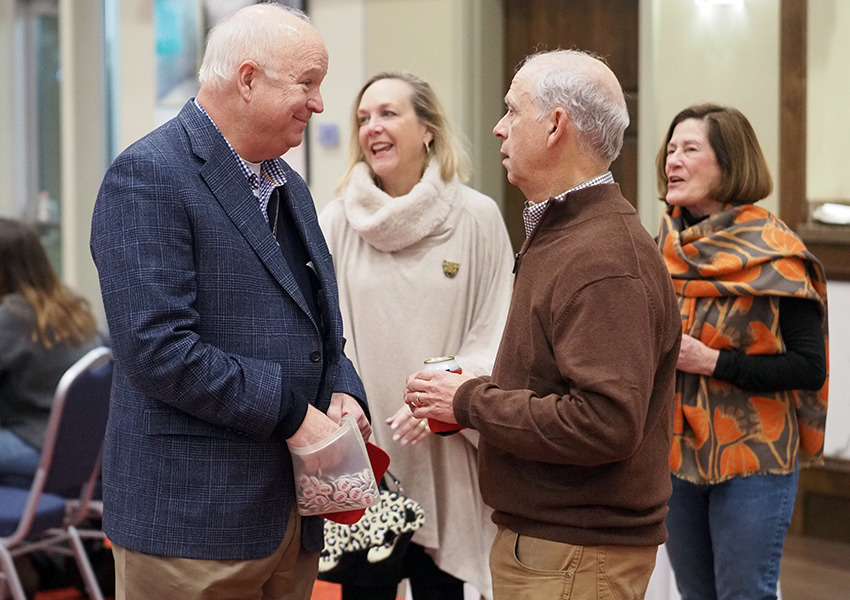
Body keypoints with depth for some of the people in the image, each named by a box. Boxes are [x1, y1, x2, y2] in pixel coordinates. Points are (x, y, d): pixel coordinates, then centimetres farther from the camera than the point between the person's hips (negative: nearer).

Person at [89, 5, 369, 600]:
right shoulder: (149, 177, -13)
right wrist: (289, 412, -18)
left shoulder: (288, 186, 16)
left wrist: (341, 392, 1)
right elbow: (159, 349, -22)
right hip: (192, 513, -8)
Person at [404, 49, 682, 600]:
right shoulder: (561, 234, 15)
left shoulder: (605, 258, -21)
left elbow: (606, 422, -29)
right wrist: (474, 392, 5)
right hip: (537, 538, 10)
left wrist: (471, 404, -19)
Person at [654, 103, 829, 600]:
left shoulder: (772, 252, -12)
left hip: (750, 459, -6)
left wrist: (711, 361, -22)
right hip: (677, 449, 6)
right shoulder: (666, 245, 6)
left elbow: (809, 368, -17)